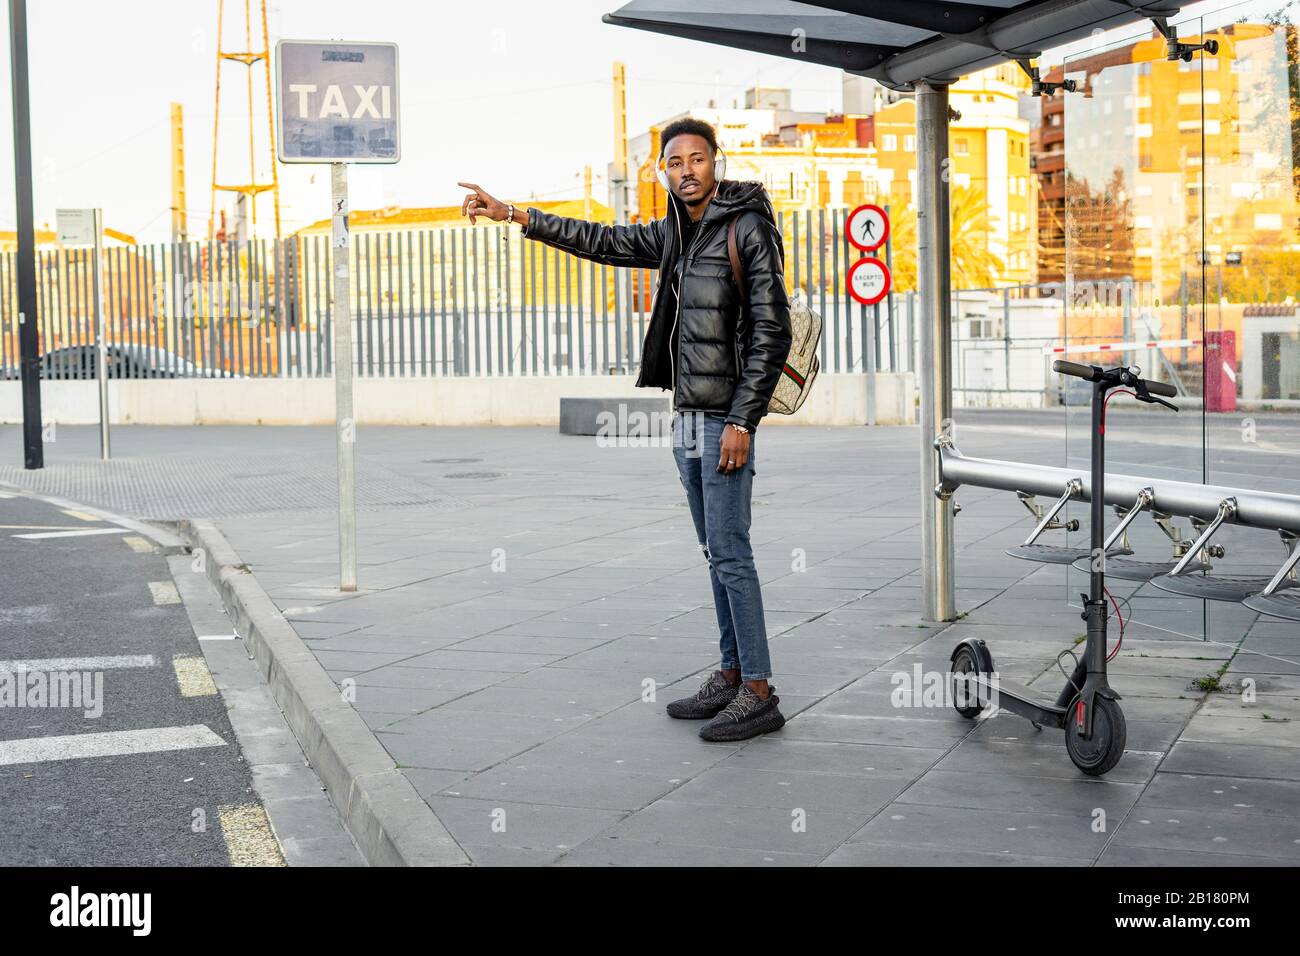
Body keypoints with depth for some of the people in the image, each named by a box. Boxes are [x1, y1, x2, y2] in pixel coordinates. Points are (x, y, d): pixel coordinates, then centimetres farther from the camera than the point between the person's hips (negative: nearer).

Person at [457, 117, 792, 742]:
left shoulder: (750, 228, -9)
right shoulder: (672, 233, 13)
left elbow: (772, 331, -14)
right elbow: (602, 242, 23)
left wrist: (741, 420, -19)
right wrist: (514, 215, 20)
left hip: (726, 419, -8)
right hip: (687, 415, 8)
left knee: (729, 553, -9)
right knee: (716, 551, 11)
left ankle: (759, 695, -5)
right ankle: (731, 675, 19)